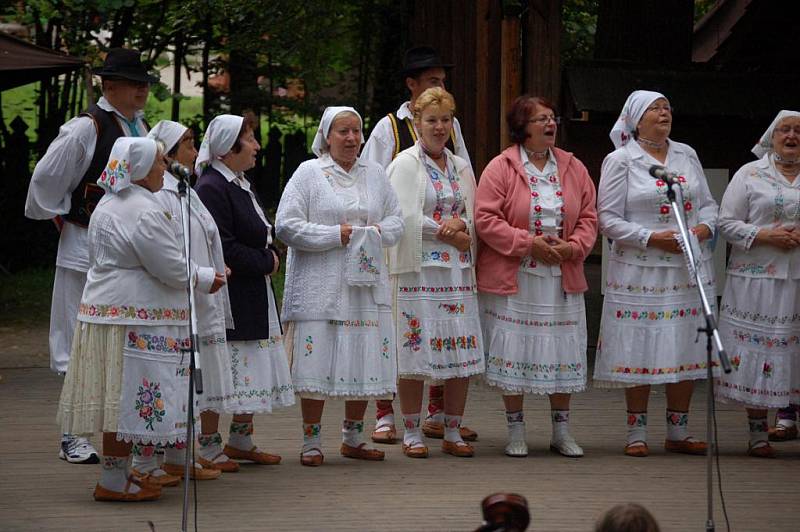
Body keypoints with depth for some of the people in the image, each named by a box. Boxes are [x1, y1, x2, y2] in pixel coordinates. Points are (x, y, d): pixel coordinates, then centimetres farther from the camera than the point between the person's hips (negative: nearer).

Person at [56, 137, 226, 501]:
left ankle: (117, 473, 17)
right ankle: (113, 482, -4)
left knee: (119, 399, 13)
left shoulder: (107, 205, 16)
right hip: (133, 316, -10)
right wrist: (207, 279, 1)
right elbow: (171, 269, -17)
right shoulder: (144, 212, -17)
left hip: (105, 308, 10)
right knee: (127, 397, -6)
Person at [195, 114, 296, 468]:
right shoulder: (211, 187, -16)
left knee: (252, 374, 13)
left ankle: (241, 440, 23)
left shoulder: (241, 184, 16)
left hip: (254, 298, 10)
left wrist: (270, 255, 4)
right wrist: (265, 262, -13)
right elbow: (223, 247, -22)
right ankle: (209, 448, 3)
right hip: (225, 294, -10)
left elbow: (261, 232, 25)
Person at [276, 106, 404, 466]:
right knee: (317, 365, -5)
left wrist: (378, 232, -5)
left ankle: (353, 438, 20)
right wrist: (336, 234, -13)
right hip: (319, 285, -5)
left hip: (366, 284, 5)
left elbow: (396, 221, 17)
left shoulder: (374, 174, 14)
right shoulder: (308, 173, -1)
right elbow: (287, 226, -9)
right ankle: (311, 442, 4)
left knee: (364, 363, 6)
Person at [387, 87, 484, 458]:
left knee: (462, 357, 2)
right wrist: (448, 233, -9)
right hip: (419, 271, -5)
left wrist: (460, 224, -8)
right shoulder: (405, 164, 0)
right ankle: (412, 434, 3)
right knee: (416, 356, -5)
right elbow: (404, 218, -10)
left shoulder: (461, 167, 16)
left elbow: (475, 217, 14)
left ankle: (452, 432, 11)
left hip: (459, 271, 5)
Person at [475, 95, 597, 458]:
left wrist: (574, 246, -10)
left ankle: (561, 430, 18)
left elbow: (588, 217, 9)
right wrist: (528, 243, -18)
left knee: (562, 353, 7)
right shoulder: (501, 168, -6)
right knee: (512, 353, 0)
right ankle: (516, 431, 13)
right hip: (512, 279, -4)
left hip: (561, 278, 4)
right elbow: (486, 219, -12)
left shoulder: (573, 169, 8)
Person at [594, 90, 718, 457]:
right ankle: (637, 433, 6)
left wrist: (705, 227, -5)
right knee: (641, 350, -3)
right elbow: (609, 219, -7)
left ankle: (678, 431, 15)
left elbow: (707, 203, 17)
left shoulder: (686, 155, 14)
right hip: (640, 272, -5)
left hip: (690, 271, 5)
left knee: (686, 349, 6)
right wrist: (652, 238, -17)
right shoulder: (620, 161, -2)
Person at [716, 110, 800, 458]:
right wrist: (765, 235, -12)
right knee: (757, 351, -2)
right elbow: (727, 223, 1)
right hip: (758, 280, -2)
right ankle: (758, 432, 4)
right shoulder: (750, 175, 6)